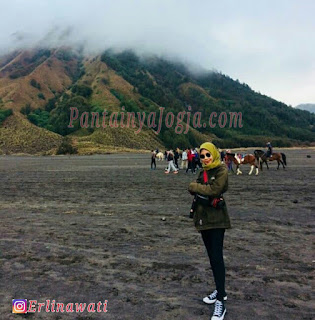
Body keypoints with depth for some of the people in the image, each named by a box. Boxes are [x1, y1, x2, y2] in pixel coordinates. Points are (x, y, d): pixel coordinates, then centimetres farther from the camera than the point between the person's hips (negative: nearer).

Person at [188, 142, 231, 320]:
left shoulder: (222, 171, -11)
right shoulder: (203, 172, 12)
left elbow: (213, 190, -21)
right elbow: (193, 188, 3)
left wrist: (196, 187, -9)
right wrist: (208, 197, -13)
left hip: (217, 219, -7)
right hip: (203, 218, 8)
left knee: (217, 257, -9)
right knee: (211, 256, 15)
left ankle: (221, 302, -4)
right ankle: (220, 290, 30)